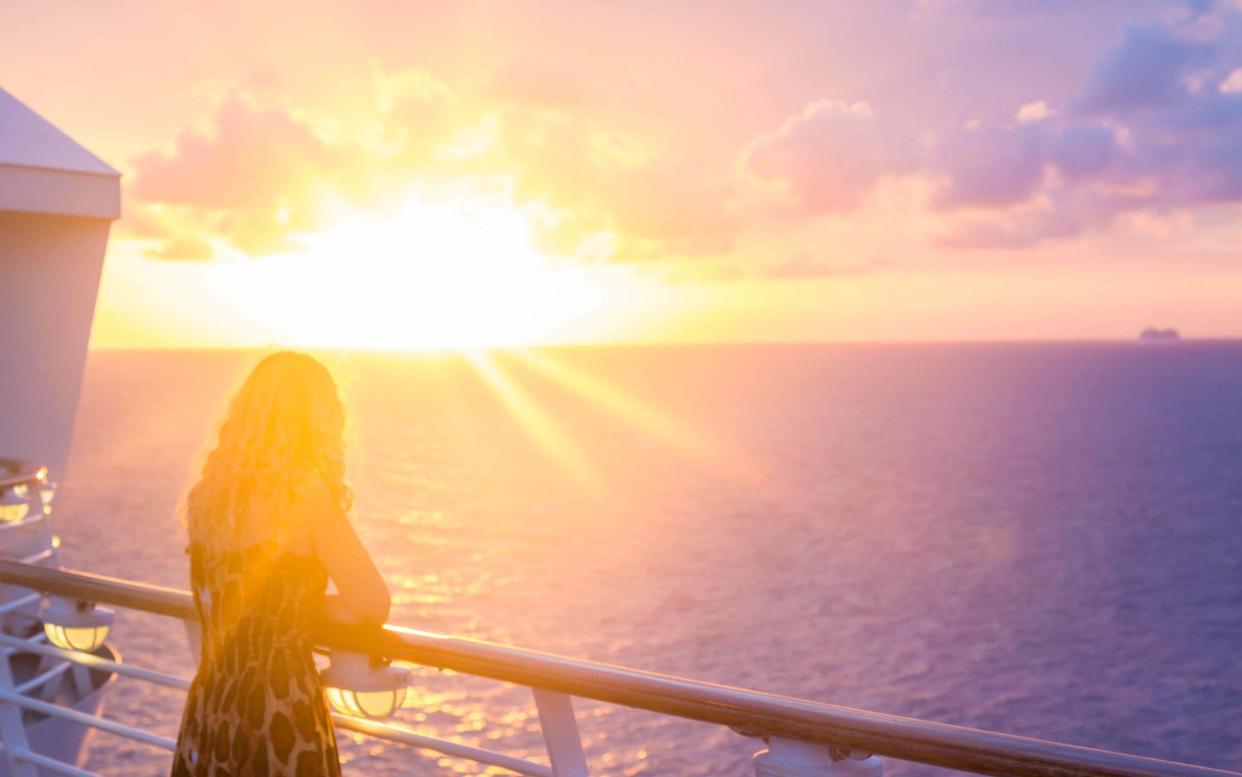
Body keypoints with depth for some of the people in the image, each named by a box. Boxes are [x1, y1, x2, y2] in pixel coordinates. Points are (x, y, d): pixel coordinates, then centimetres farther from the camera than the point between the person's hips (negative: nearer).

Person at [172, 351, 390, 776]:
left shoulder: (208, 493, 5)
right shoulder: (303, 491, -14)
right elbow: (372, 605, -12)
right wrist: (332, 607, 6)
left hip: (208, 714, 6)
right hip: (279, 715, -6)